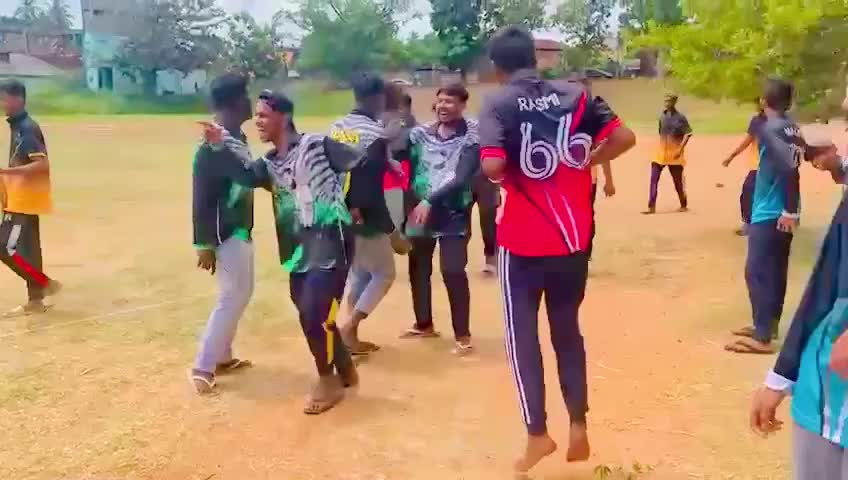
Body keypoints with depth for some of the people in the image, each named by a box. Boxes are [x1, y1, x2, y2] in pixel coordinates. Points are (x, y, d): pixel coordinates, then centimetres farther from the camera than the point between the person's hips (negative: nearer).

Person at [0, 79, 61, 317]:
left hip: (26, 199, -10)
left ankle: (46, 284, 2)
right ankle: (35, 300, 18)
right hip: (21, 199, 10)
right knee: (27, 249, 12)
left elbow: (42, 165, -26)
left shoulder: (27, 129, -16)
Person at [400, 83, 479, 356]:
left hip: (453, 213, -5)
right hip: (419, 209, 5)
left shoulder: (471, 138, -8)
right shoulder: (421, 133, 6)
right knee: (418, 269, 13)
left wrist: (430, 201, -28)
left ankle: (462, 335, 2)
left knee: (453, 271, -12)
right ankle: (424, 324, 33)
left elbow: (462, 178, -19)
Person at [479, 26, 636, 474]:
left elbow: (493, 166, -23)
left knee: (522, 335, 11)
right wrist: (582, 164, 8)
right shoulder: (574, 94, 3)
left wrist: (507, 177, -1)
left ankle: (537, 434, 15)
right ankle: (579, 427, 22)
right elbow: (623, 138, -4)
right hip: (574, 237, 4)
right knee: (567, 330, 18)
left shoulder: (498, 103, -8)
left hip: (523, 240, -4)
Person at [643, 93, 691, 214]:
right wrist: (660, 146, 15)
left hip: (674, 154, -4)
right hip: (660, 152, 4)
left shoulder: (680, 117, -6)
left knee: (678, 181, 6)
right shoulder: (662, 116, 9)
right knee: (653, 180, -4)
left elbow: (688, 133, -10)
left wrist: (680, 148, -18)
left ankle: (684, 205, 22)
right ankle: (652, 207, -3)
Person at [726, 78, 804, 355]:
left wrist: (789, 209, -19)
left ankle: (762, 338, -3)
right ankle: (769, 325, 27)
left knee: (757, 272, -5)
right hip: (784, 213, 8)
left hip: (768, 214, -8)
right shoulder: (794, 129, 7)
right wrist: (792, 209, 15)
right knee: (776, 271, 16)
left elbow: (789, 167, -24)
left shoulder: (768, 129, -15)